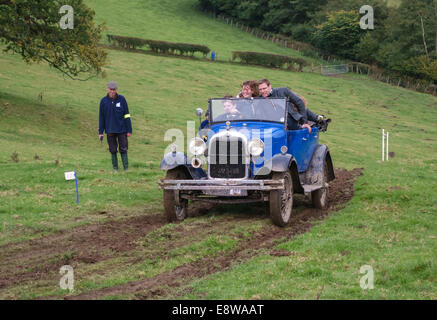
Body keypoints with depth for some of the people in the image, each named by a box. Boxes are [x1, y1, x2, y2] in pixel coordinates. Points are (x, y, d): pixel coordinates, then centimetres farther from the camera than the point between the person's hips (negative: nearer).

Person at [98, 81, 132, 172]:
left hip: (122, 130, -1)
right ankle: (115, 168, 16)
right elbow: (101, 117, 5)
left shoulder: (122, 99, -4)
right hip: (110, 130, 1)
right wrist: (100, 132, 3)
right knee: (113, 150, 6)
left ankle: (126, 168, 8)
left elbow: (126, 115, -2)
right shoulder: (103, 101, 0)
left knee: (123, 149, 0)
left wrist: (129, 130, -4)